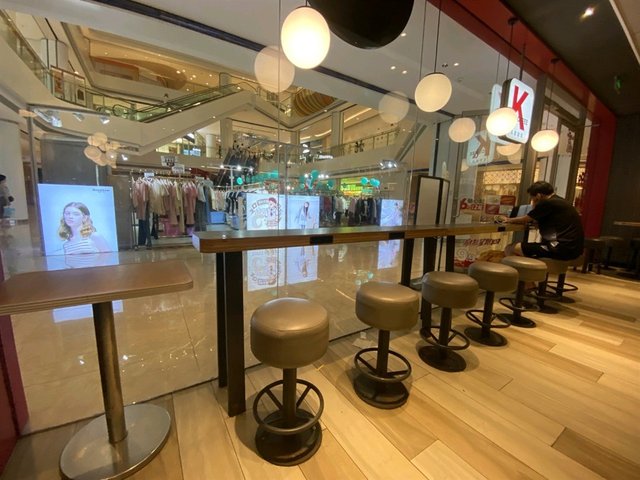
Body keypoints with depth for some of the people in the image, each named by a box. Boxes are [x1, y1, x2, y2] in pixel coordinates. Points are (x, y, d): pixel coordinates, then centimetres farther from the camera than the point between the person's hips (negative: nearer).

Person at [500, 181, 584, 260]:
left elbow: (525, 219, 0)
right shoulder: (560, 201, 16)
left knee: (511, 248, -9)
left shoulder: (547, 203, -11)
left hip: (563, 249, -10)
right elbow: (536, 220, 21)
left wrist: (509, 220, 16)